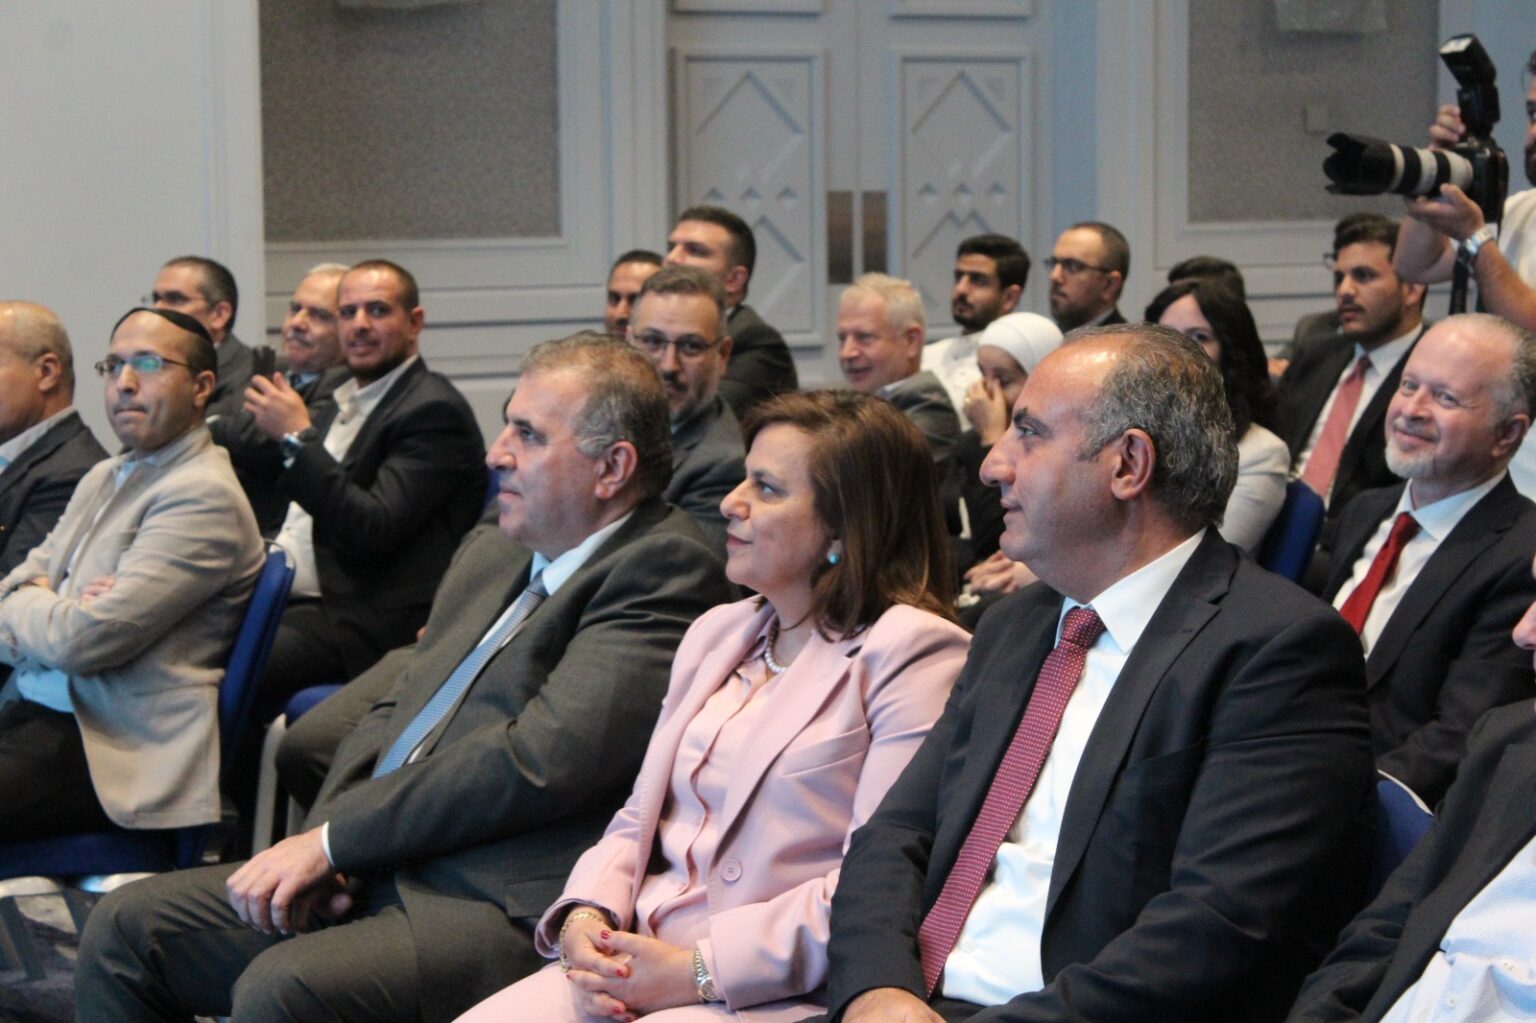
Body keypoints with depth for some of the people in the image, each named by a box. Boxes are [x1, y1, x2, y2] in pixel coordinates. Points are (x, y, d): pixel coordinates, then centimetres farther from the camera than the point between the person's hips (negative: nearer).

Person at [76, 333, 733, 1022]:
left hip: (509, 908, -9)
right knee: (124, 928, 1)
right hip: (371, 875, 9)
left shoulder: (665, 570, -9)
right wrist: (317, 846, 0)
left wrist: (332, 837, -12)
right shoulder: (489, 556, 20)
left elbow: (541, 758, -18)